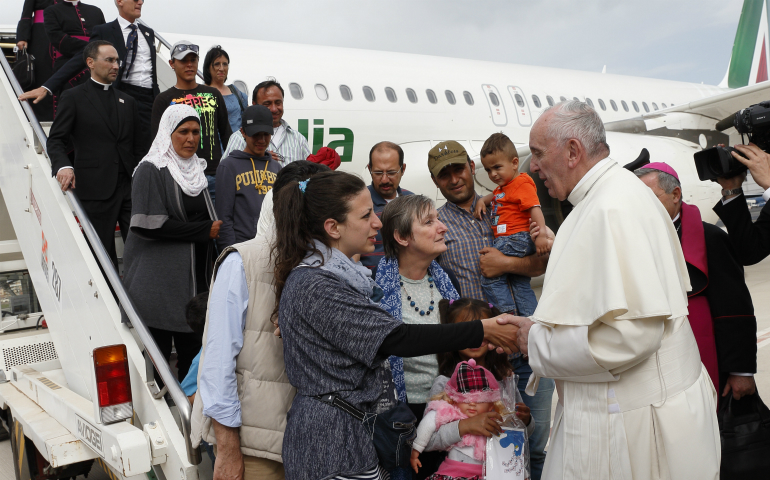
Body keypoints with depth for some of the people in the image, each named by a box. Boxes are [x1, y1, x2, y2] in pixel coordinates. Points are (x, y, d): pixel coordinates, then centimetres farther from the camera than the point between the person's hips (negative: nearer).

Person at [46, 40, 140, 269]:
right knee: (104, 252, 2)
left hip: (129, 185, 4)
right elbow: (55, 140, 1)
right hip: (96, 188, -3)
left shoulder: (127, 102, 19)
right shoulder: (74, 97, 5)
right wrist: (63, 165, -20)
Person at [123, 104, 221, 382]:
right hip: (159, 280, -6)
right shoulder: (150, 170, -6)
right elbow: (149, 224, -18)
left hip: (195, 276, 6)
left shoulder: (196, 169, 16)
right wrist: (204, 230, -12)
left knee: (192, 350, 7)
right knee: (157, 352, -2)